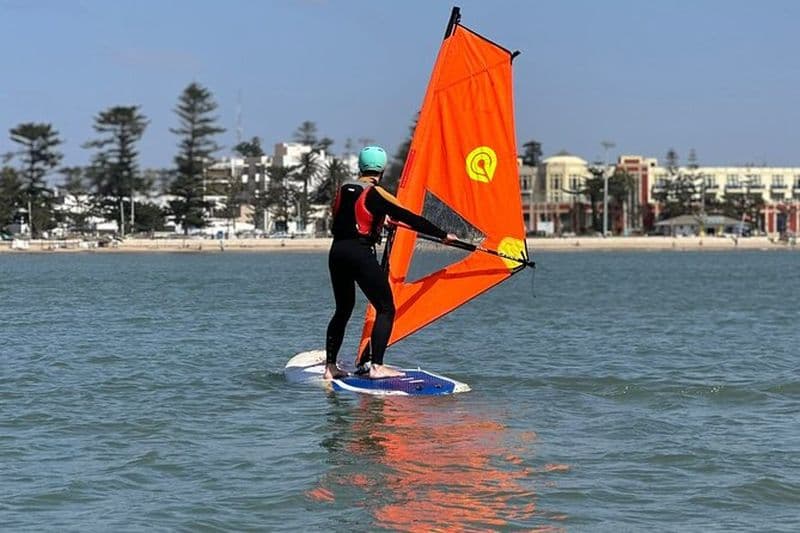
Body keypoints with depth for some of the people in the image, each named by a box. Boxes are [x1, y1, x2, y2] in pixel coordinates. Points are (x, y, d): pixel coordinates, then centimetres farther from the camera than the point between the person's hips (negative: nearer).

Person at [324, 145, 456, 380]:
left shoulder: (343, 189, 12)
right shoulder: (375, 194, -6)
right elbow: (409, 218, -6)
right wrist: (443, 235, 1)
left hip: (337, 252, 7)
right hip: (361, 254, -7)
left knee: (343, 309, 19)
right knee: (385, 309, -1)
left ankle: (330, 367, 15)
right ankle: (376, 366, -13)